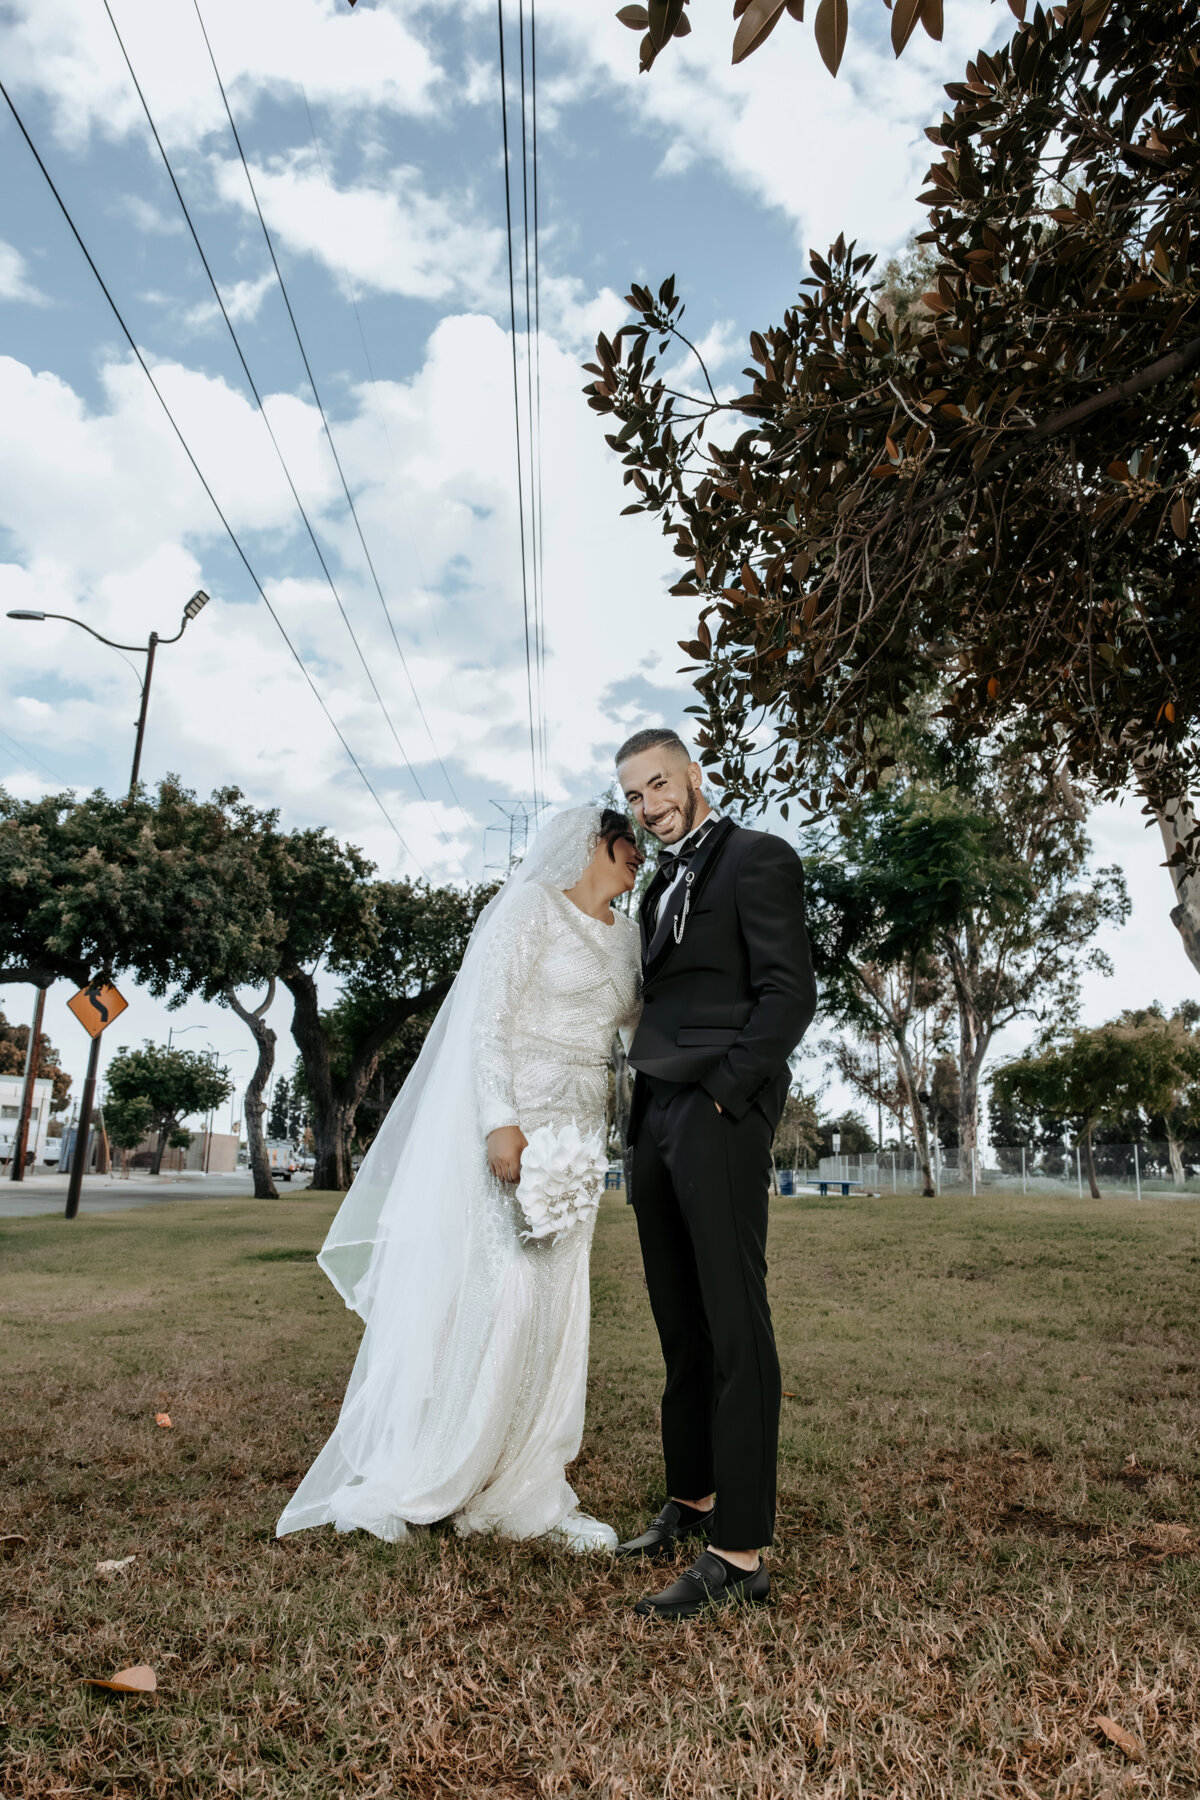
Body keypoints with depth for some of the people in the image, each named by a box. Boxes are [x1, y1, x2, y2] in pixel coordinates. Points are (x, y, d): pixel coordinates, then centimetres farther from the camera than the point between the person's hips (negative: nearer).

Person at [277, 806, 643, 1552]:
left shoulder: (626, 936, 16)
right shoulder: (532, 905, -6)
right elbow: (489, 1018, -14)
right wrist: (500, 1121, -22)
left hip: (575, 1134, 7)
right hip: (508, 1122, -7)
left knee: (554, 1310, 8)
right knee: (481, 1295, -5)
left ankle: (526, 1492, 19)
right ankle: (396, 1483, 10)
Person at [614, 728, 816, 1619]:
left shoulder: (756, 857, -2)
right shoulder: (663, 885, 22)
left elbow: (790, 992, -11)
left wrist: (722, 1094, -15)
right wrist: (646, 1113, 10)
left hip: (718, 1117, -8)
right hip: (656, 1121, 8)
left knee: (734, 1329, -3)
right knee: (681, 1329, 15)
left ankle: (741, 1553, 6)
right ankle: (691, 1504, 28)